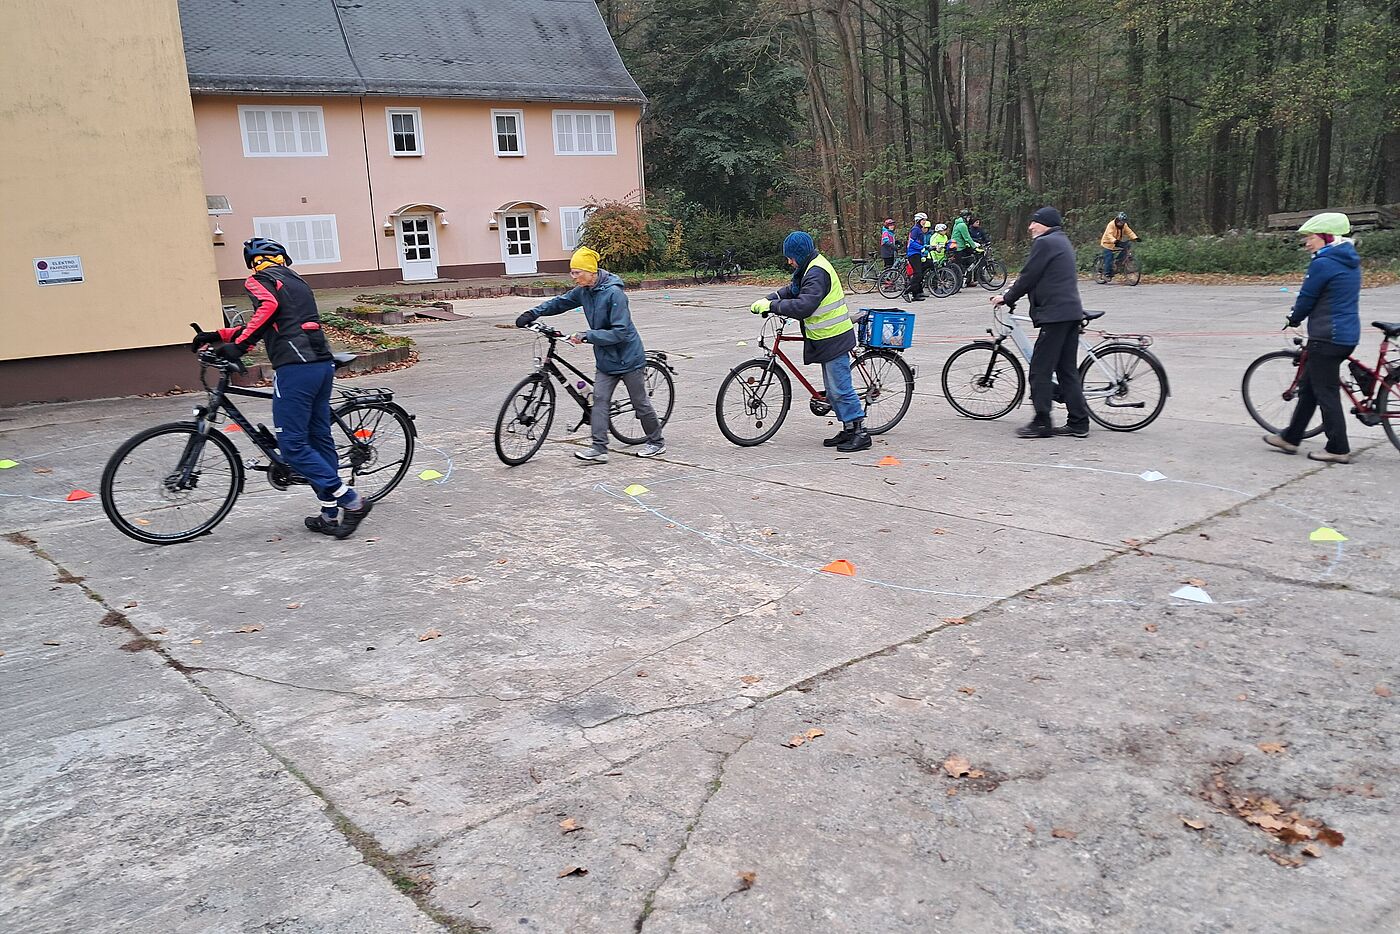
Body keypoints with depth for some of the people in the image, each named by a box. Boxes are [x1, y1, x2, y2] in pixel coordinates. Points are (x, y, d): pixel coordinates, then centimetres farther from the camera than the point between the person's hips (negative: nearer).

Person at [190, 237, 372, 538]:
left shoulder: (258, 279, 5)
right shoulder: (297, 281, 28)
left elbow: (268, 307, -19)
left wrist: (238, 344, -21)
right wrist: (218, 336, 26)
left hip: (295, 367, -8)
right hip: (323, 363, 8)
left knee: (292, 445, -4)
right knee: (319, 438, 12)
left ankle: (350, 501, -9)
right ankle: (331, 514, 14)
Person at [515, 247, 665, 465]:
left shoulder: (614, 293, -23)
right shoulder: (583, 291, 0)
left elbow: (620, 332, -26)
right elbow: (560, 302, 15)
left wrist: (588, 336, -28)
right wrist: (532, 314, 5)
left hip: (627, 357, -7)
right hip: (606, 359, 7)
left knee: (640, 402, 5)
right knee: (600, 399, -4)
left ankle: (657, 443, 22)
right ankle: (599, 449, -6)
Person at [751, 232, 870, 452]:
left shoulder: (817, 273, -20)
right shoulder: (811, 267, 14)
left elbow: (803, 306, -30)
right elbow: (792, 290, 19)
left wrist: (772, 306, -24)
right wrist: (767, 300, 5)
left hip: (833, 339, -11)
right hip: (828, 337, 11)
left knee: (840, 388, -7)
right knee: (832, 389, 15)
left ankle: (861, 432, -2)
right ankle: (848, 429, 22)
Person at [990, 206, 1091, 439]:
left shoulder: (1044, 243, -9)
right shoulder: (1062, 242, 22)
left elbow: (1029, 277, -10)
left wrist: (1006, 298, 3)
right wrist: (1012, 293, 29)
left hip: (1054, 314, -10)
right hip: (1071, 312, 10)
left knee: (1040, 369, -6)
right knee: (1067, 369, 11)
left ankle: (1041, 423, -4)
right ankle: (1078, 422, 12)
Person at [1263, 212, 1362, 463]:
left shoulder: (1323, 263, -17)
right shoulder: (1350, 262, 12)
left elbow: (1306, 298, -10)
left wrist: (1293, 319, 9)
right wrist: (1298, 316, 22)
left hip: (1327, 337, -10)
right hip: (1348, 335, 10)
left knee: (1326, 392, -2)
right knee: (1307, 385, 17)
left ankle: (1338, 450, 4)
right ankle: (1290, 438, 26)